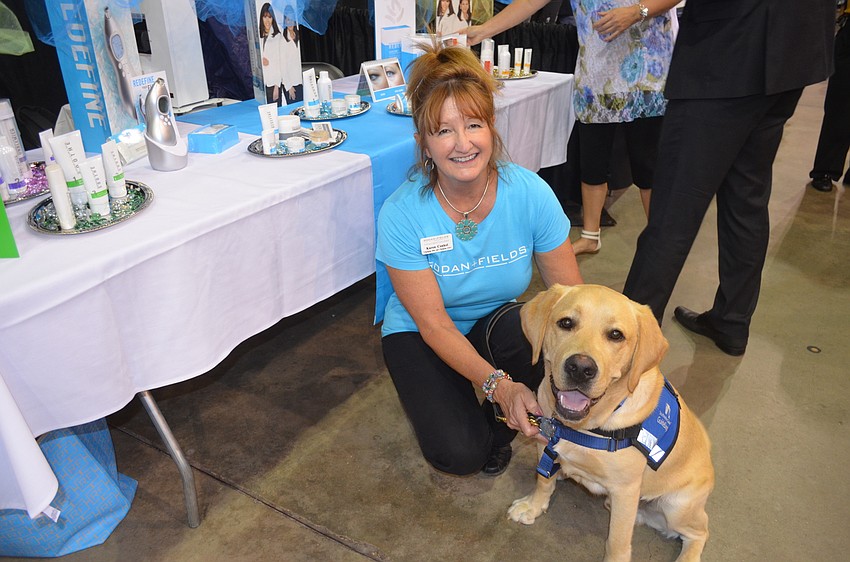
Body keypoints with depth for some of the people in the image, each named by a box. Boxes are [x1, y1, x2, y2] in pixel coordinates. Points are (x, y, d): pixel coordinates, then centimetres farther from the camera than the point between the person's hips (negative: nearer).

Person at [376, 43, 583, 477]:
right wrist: (497, 383, -34)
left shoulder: (530, 193, -19)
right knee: (458, 453, -22)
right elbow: (433, 323, -21)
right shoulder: (401, 214, -24)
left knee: (518, 326, -34)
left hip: (498, 324, 2)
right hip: (419, 334, -2)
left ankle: (499, 423, -2)